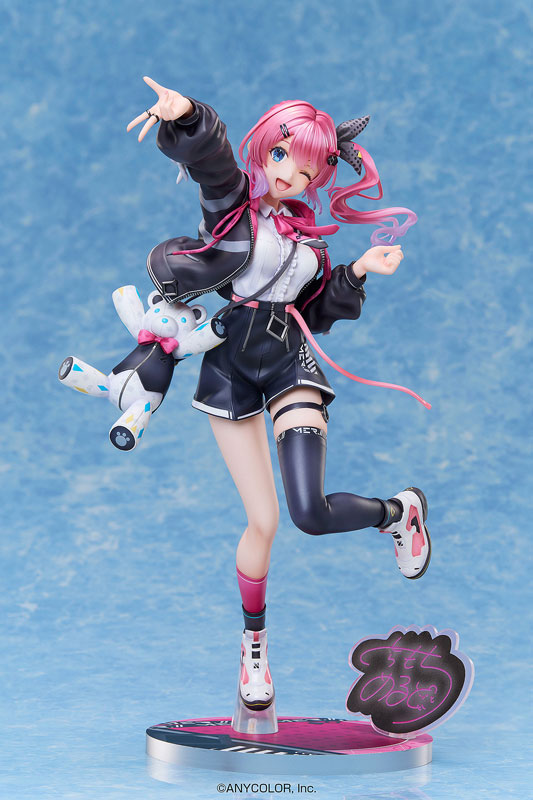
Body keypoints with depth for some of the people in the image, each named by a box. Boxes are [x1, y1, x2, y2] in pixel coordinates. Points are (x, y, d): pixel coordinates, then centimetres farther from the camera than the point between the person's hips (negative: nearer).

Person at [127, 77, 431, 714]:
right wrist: (184, 114, -43)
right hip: (230, 367, -2)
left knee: (309, 513, -17)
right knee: (263, 520, -1)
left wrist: (359, 272, 3)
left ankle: (400, 512, 16)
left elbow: (316, 312, 15)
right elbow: (206, 152, -23)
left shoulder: (307, 238, 11)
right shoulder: (231, 199, -1)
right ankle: (253, 639, 25)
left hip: (290, 363, 2)